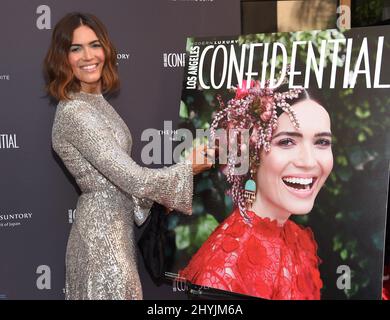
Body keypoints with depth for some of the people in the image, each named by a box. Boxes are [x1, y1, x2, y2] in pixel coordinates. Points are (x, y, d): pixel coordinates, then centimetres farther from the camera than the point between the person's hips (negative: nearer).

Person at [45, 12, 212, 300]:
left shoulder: (97, 102, 8)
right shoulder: (75, 113, -21)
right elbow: (133, 179, -24)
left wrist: (158, 195, 7)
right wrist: (190, 167, -12)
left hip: (113, 225, 9)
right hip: (103, 233, -9)